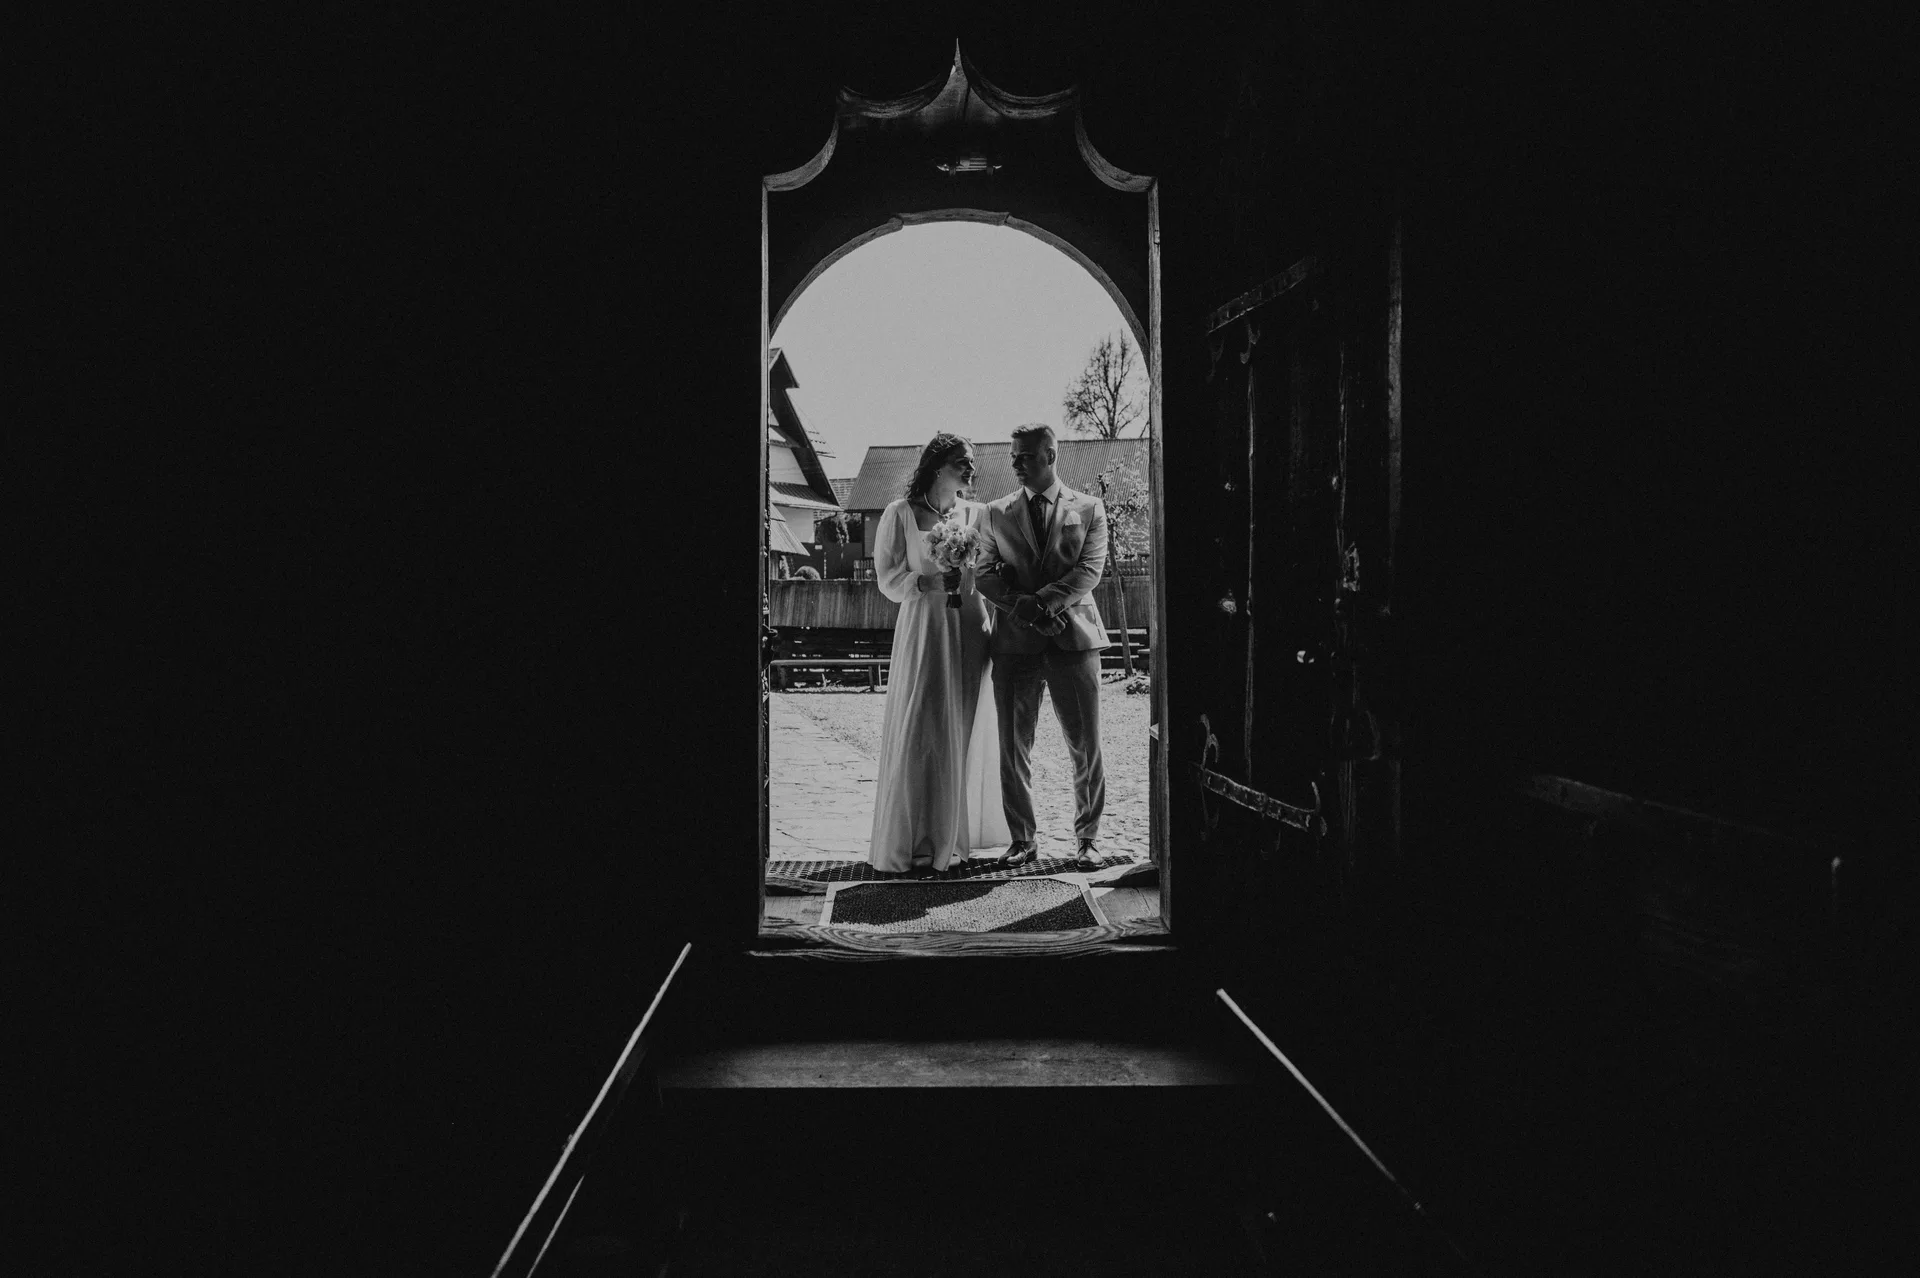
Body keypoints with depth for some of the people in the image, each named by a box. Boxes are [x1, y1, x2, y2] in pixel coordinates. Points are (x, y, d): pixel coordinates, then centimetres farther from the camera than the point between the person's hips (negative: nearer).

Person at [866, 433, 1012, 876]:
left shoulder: (976, 514, 10)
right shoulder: (901, 514, 0)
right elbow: (887, 578, -2)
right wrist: (928, 582, -17)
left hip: (970, 630, 4)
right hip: (923, 628, -4)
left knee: (968, 732, 7)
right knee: (923, 734, -5)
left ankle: (960, 833, 18)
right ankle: (917, 844, 2)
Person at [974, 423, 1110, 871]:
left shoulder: (1089, 509, 9)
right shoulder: (996, 513, 13)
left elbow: (1090, 570, -2)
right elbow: (984, 575, 7)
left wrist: (1042, 602, -14)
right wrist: (1019, 604, -12)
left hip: (1073, 636, -1)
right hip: (1014, 641, 1)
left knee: (1085, 747, 0)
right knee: (1013, 746, 2)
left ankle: (1088, 838, 14)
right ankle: (1021, 840, 13)